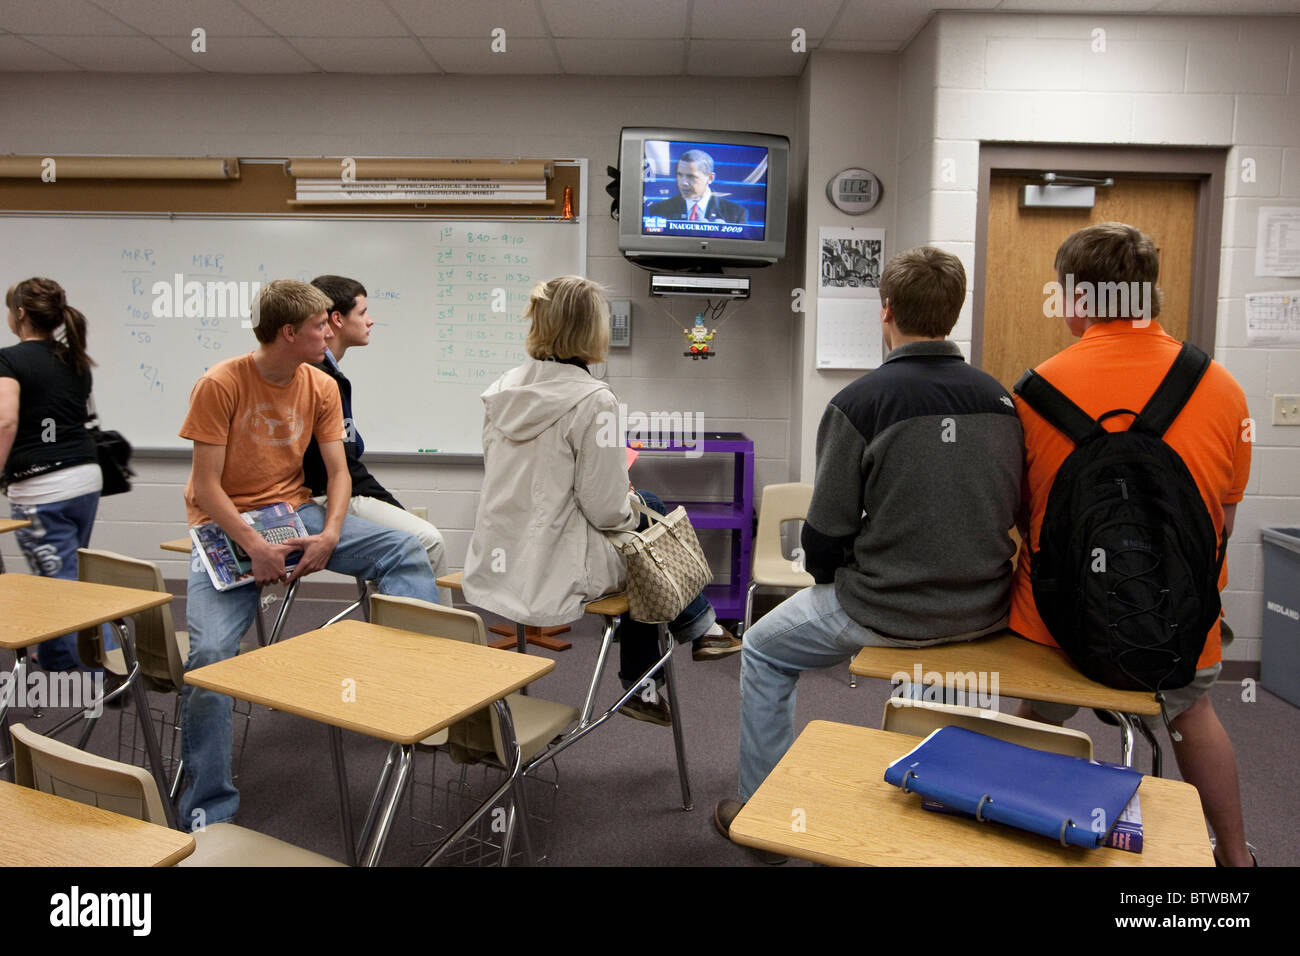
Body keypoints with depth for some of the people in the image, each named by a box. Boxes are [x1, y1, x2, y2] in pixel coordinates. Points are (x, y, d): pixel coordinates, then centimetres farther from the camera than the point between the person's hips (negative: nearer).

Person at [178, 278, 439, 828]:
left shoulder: (321, 387, 1)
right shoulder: (220, 385, -13)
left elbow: (338, 473, 1)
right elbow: (207, 487, -14)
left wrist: (329, 536, -16)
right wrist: (255, 548, -25)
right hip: (227, 526, -4)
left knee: (404, 551, -14)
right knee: (211, 651, -20)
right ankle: (208, 809, -6)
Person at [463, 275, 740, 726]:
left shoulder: (503, 389, 3)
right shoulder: (593, 400, -18)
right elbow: (606, 510, -17)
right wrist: (633, 507, 7)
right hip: (551, 579, -7)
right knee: (648, 512, 15)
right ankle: (699, 626, 37)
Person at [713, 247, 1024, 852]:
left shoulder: (860, 401, -17)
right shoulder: (999, 398, 0)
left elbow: (826, 534, -13)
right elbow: (1010, 511, 10)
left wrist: (824, 576, 9)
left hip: (887, 613, -5)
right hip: (985, 613, 6)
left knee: (764, 651, 19)